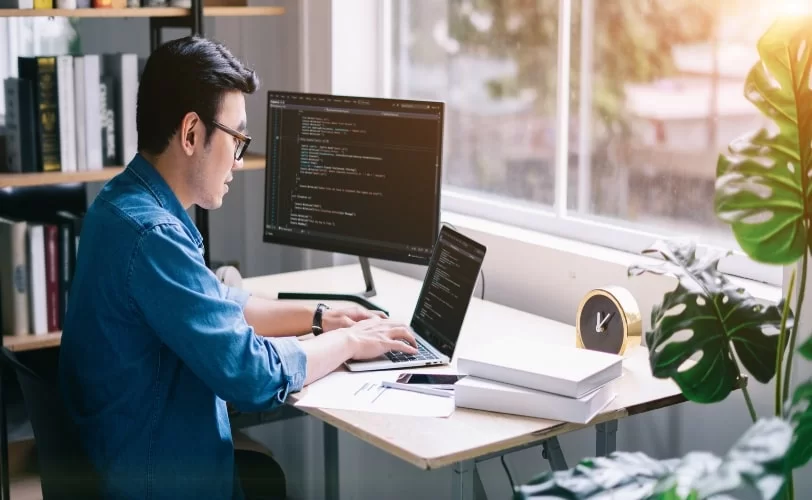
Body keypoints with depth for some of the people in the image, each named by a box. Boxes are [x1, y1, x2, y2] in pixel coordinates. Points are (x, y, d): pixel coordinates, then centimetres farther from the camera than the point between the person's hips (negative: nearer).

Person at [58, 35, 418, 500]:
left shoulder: (129, 201, 5)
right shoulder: (151, 234, -26)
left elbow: (216, 305, 18)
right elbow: (255, 373, -24)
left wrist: (319, 317, 10)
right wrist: (349, 342, -9)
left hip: (139, 451, 8)